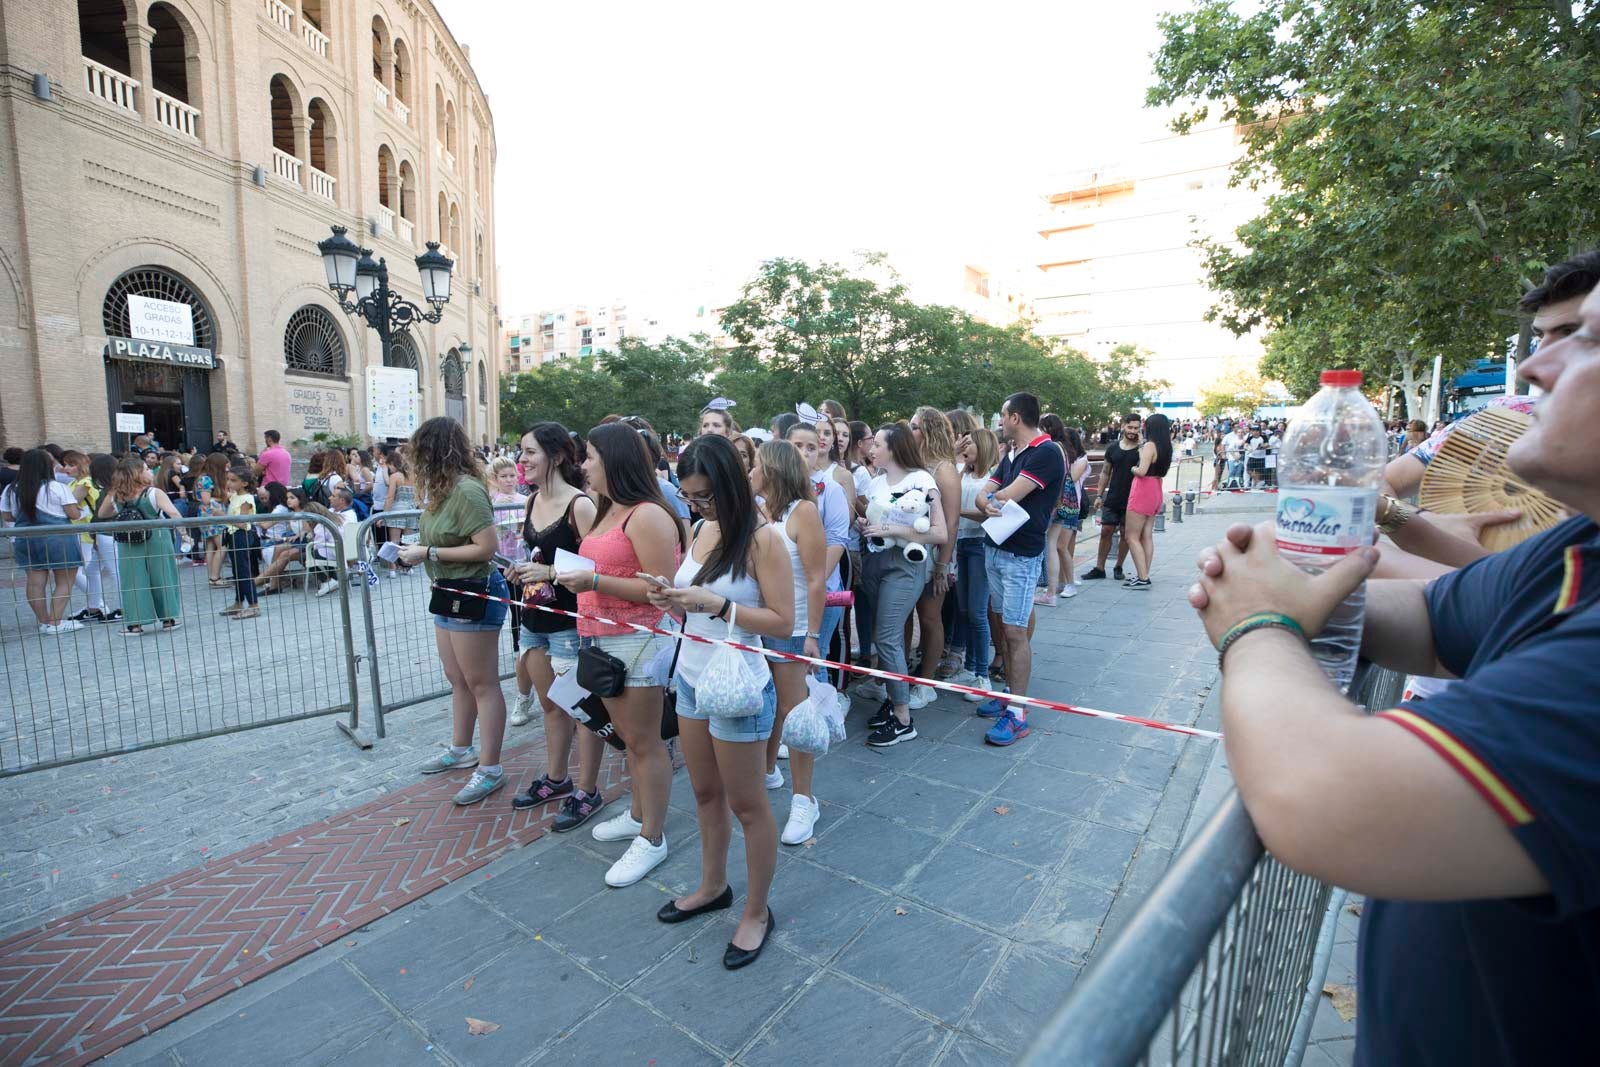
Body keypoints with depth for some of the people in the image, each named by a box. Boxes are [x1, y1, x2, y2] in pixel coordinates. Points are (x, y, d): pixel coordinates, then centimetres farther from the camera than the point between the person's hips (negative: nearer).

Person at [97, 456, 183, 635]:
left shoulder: (114, 496, 2)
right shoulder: (155, 493, -11)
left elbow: (101, 515, 19)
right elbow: (173, 514, -24)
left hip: (128, 545, 3)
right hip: (156, 541, -3)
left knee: (133, 581, 9)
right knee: (162, 578, 7)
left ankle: (135, 623, 11)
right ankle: (168, 619, 13)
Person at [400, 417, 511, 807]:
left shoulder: (467, 490, -20)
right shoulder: (444, 489, 9)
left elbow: (485, 547, -24)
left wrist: (429, 553, -19)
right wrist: (415, 550, 1)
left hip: (474, 595, -10)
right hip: (450, 594, 10)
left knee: (481, 684, 0)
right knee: (457, 680, 21)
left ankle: (490, 769, 11)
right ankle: (461, 750, 38)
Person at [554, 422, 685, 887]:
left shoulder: (648, 516, -18)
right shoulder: (608, 512, 13)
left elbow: (661, 589, -23)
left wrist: (594, 581, -24)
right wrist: (571, 574, 15)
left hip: (637, 639, -9)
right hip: (603, 640, 9)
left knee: (643, 741, 3)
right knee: (626, 734, 19)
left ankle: (652, 838, 17)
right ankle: (639, 814, 36)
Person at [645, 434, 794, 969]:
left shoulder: (763, 538, -17)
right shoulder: (704, 528, 4)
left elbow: (783, 623, -19)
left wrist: (716, 604, -25)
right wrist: (672, 599, -9)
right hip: (692, 678, 7)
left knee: (747, 804, 9)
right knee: (705, 792, 22)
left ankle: (757, 912, 30)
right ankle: (713, 886, 44)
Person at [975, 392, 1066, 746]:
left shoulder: (1047, 453, -14)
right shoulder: (1012, 454, 15)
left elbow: (1007, 497, -20)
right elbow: (986, 495, 7)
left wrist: (994, 496, 2)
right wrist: (988, 504, -17)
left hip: (1021, 555, -9)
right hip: (994, 547, 9)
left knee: (1014, 632, -7)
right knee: (1000, 625, 13)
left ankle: (1017, 713, 1)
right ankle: (1010, 692, 27)